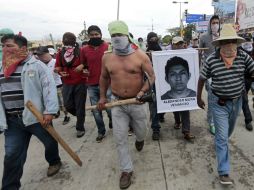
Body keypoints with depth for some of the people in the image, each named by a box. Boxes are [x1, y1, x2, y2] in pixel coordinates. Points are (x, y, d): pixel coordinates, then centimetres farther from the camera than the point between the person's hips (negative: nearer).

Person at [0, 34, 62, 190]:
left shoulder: (36, 65, -9)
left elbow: (49, 88, -15)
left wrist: (50, 111, -22)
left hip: (36, 116, -4)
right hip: (13, 120, 4)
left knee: (49, 141, 17)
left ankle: (54, 162, 46)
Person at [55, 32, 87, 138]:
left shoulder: (80, 52, -7)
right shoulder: (60, 53, 3)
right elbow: (57, 67, 13)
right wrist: (60, 72, -8)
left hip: (80, 83, -3)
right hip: (67, 84, 4)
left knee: (80, 107, 4)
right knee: (68, 105, 4)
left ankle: (80, 128, 21)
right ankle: (80, 117, 36)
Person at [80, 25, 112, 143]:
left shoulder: (108, 47, -4)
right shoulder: (84, 50, 5)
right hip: (91, 85, 3)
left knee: (109, 108, 2)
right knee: (96, 111, 10)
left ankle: (112, 123, 35)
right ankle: (101, 131, 28)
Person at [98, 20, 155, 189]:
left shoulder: (140, 55, -11)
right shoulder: (107, 57, -1)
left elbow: (151, 76, -9)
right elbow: (104, 77, 14)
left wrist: (143, 91, -24)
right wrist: (102, 96, 11)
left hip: (137, 102, -1)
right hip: (117, 102, 2)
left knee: (140, 131, 18)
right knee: (120, 139, 3)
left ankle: (140, 139, 58)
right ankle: (127, 170, 21)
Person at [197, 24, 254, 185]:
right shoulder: (211, 59, -15)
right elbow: (202, 79, -3)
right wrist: (199, 98, 3)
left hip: (237, 101, 4)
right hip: (219, 103, -4)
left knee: (229, 130, 25)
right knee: (222, 136, -3)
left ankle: (221, 143, 57)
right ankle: (224, 172, 6)